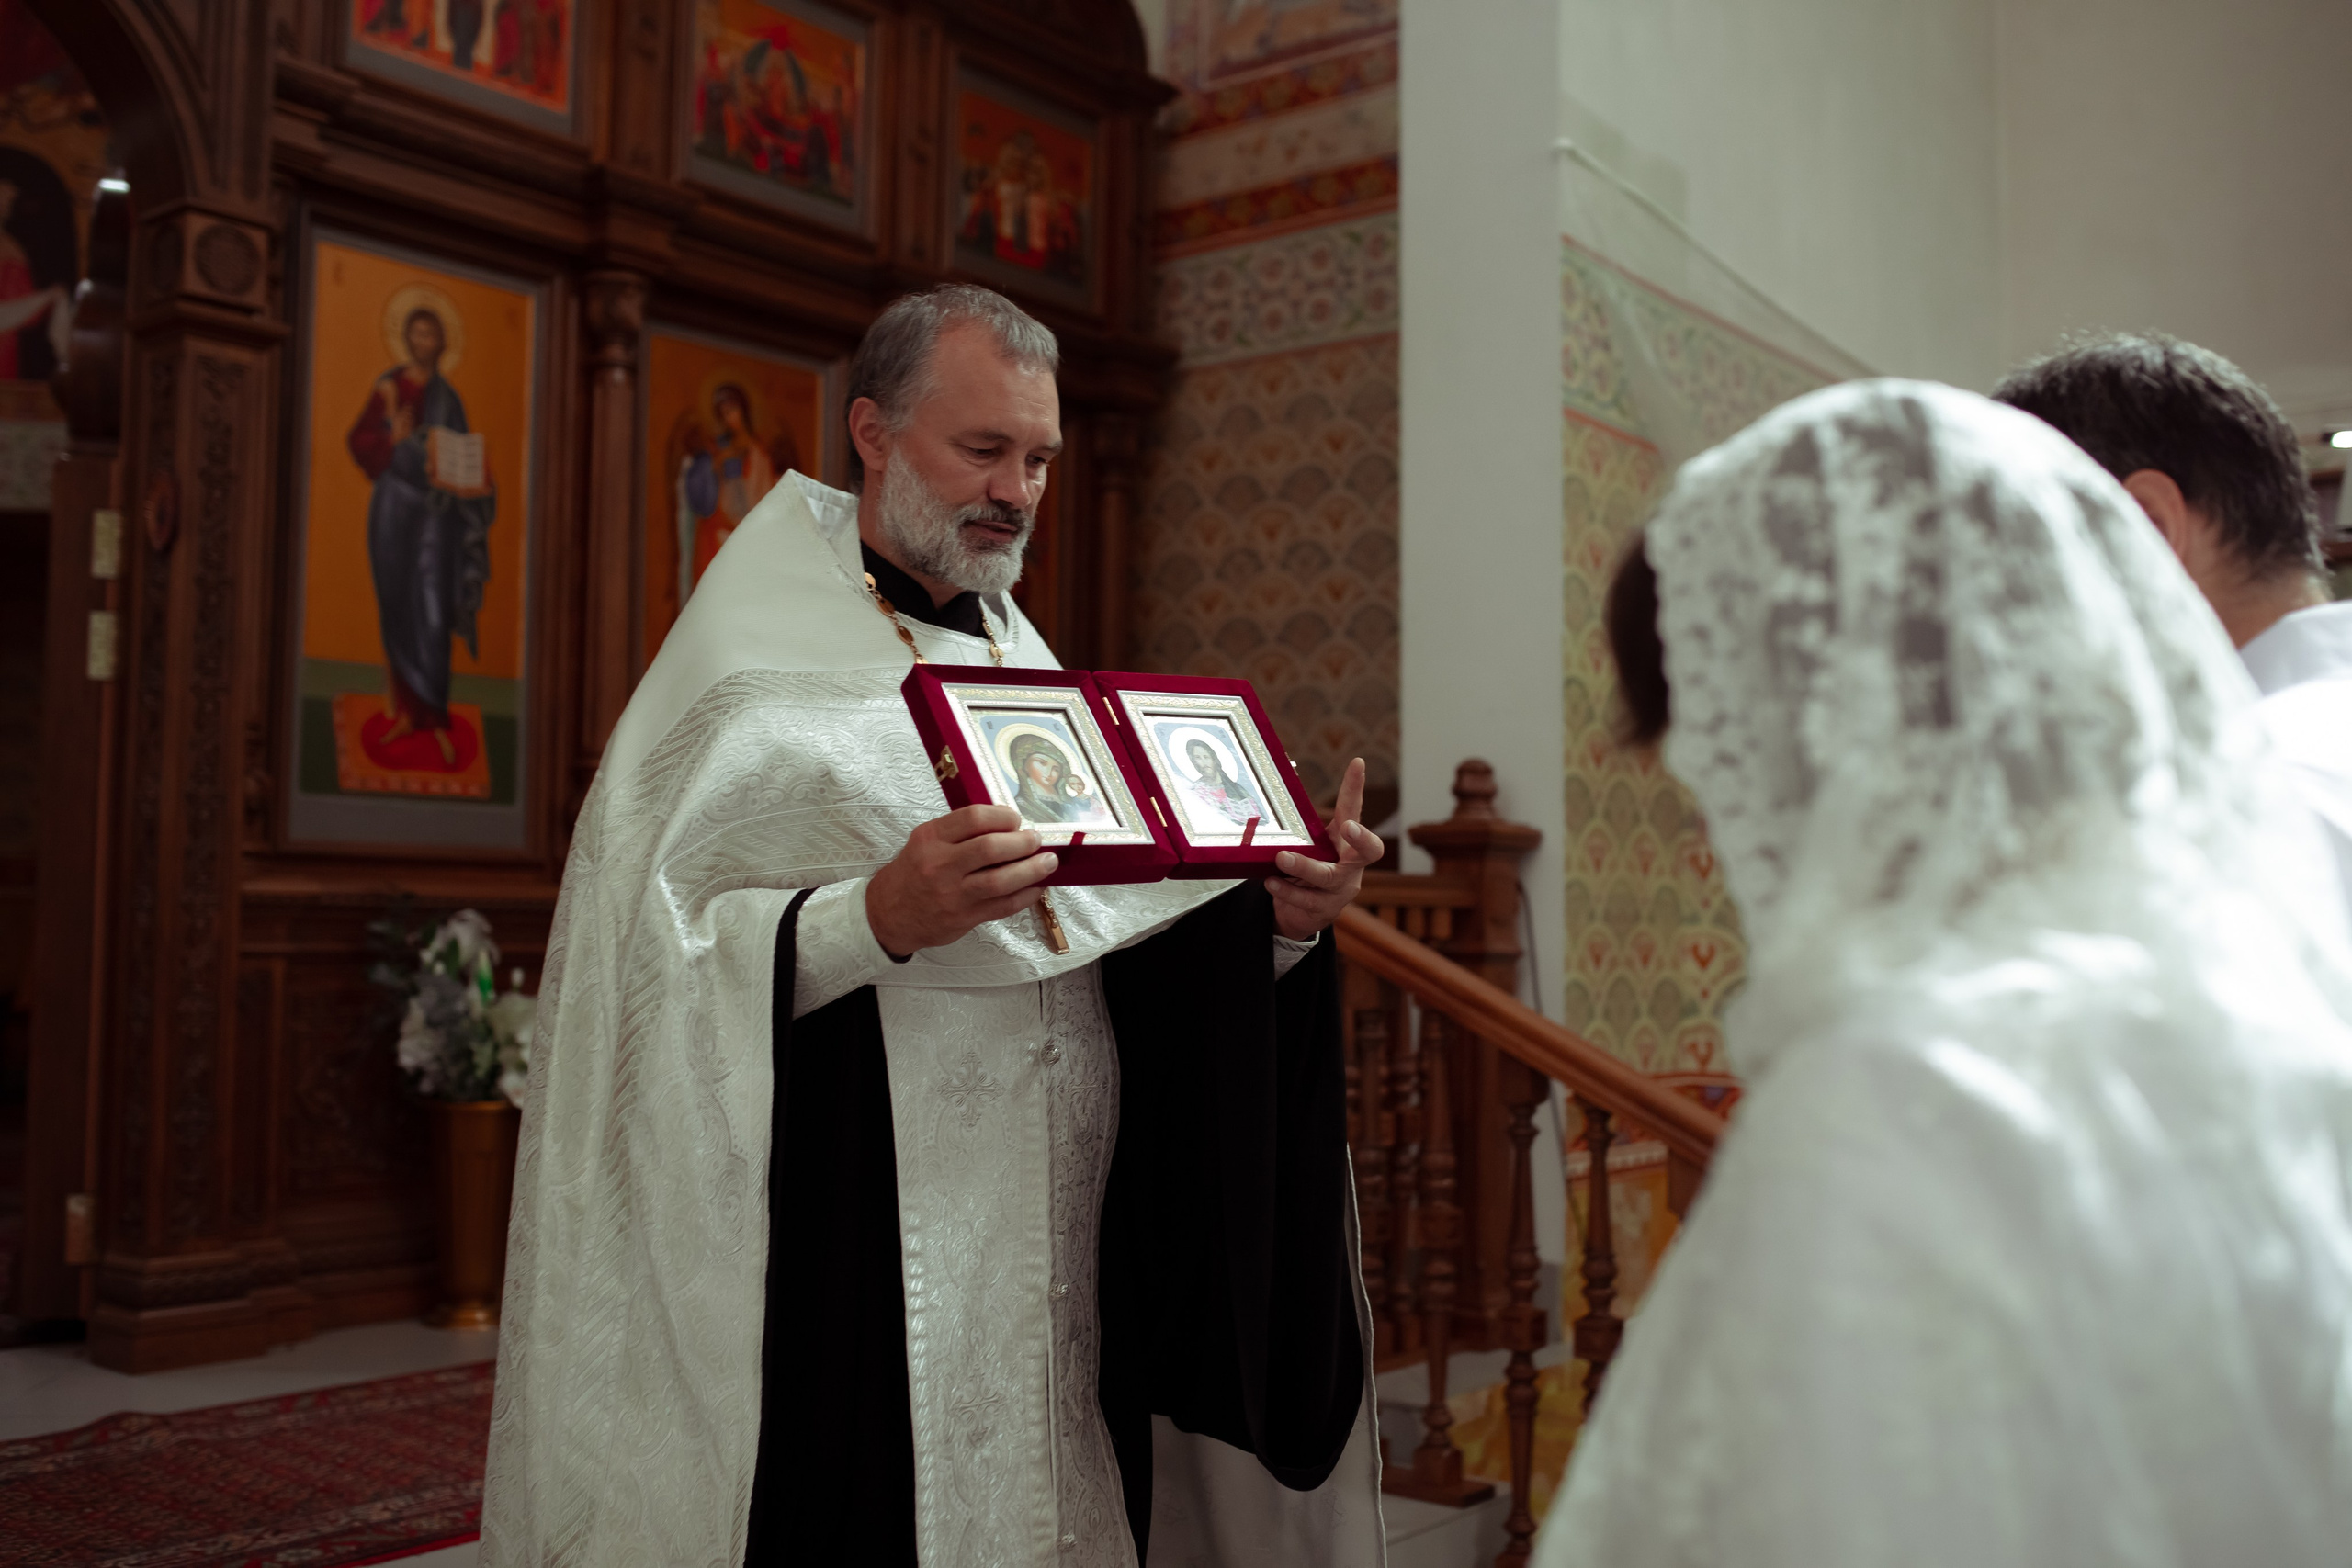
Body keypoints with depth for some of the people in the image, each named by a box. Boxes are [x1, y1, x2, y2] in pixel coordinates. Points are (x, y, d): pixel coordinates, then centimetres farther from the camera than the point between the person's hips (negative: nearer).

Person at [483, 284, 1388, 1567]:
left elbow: (1150, 960, 11)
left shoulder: (1025, 672, 15)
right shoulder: (750, 673, -4)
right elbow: (653, 957, -16)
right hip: (849, 1261, -5)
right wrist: (875, 919, -29)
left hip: (1056, 1261, 6)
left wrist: (1279, 919, -7)